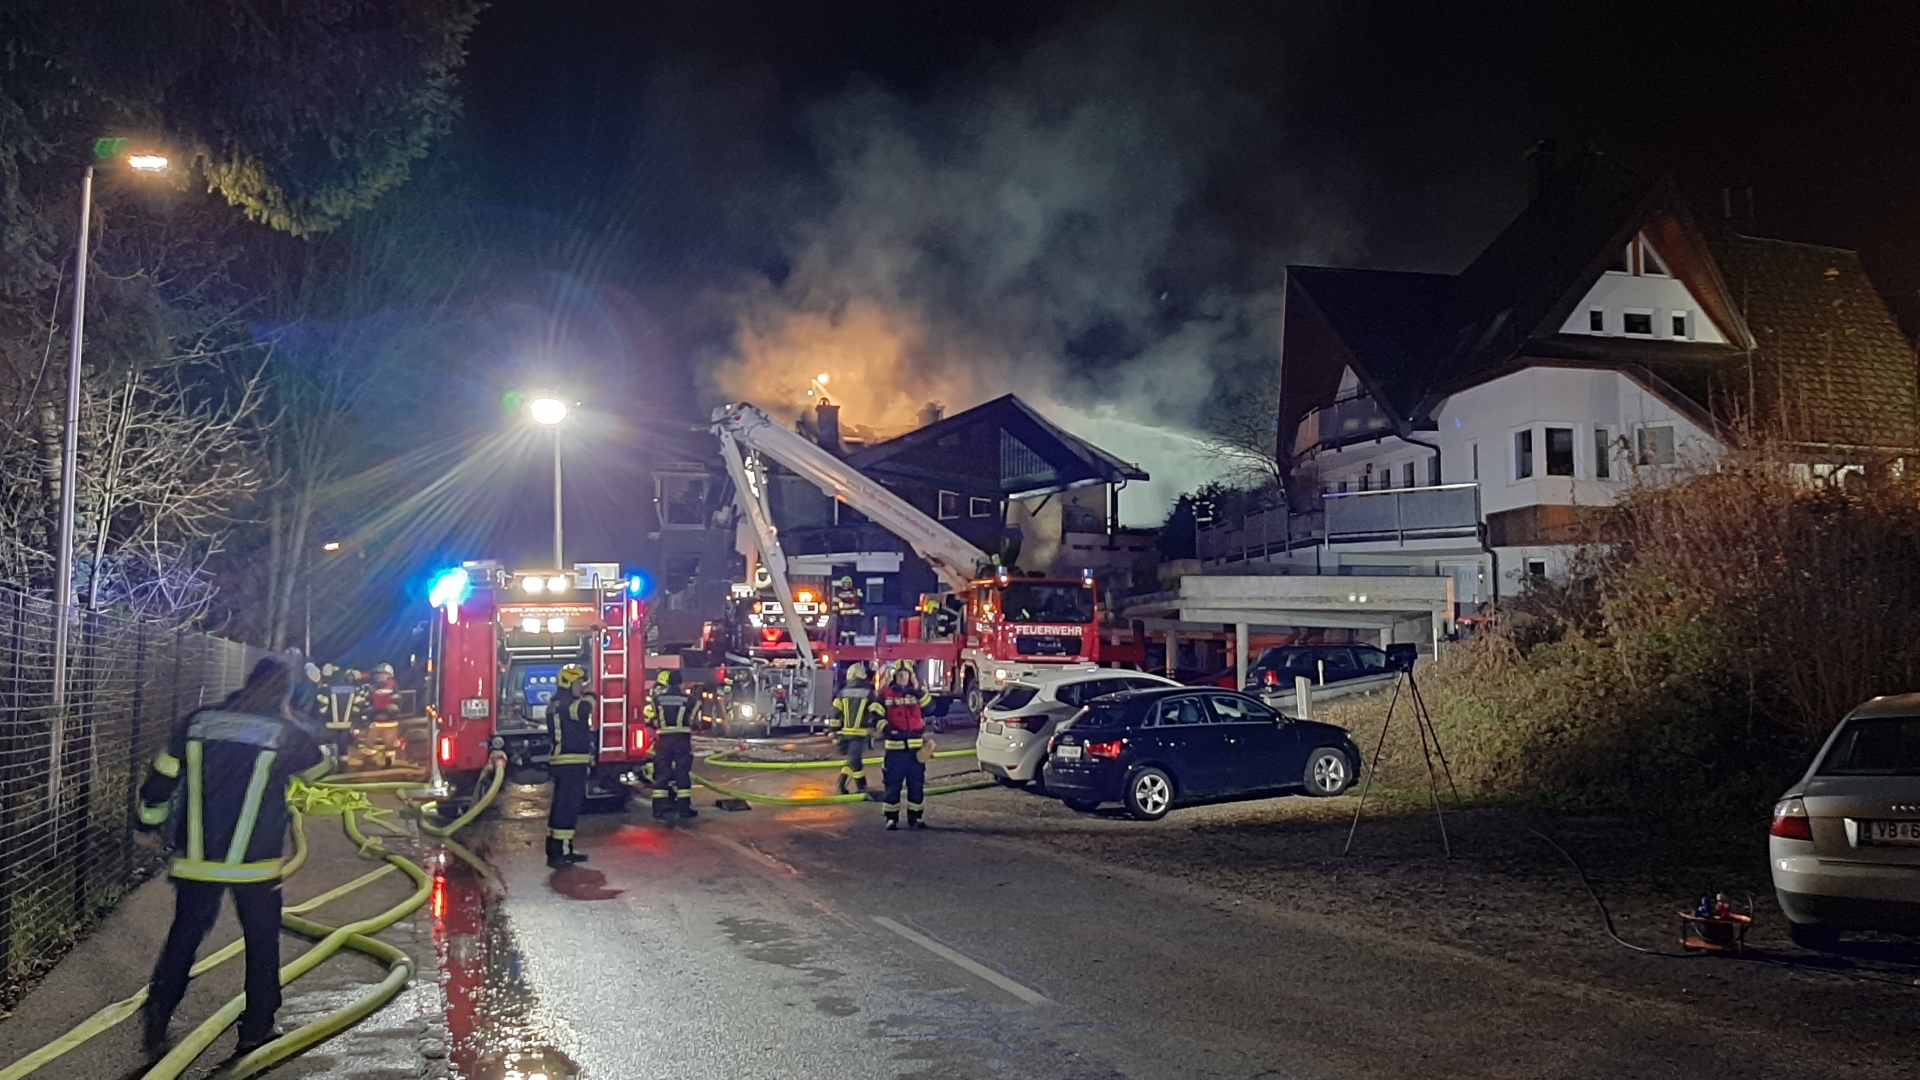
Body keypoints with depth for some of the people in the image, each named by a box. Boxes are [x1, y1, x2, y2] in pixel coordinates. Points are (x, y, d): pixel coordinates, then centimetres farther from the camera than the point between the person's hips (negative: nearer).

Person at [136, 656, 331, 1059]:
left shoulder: (197, 723, 0)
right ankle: (257, 1030, 16)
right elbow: (320, 768, 14)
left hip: (198, 857, 2)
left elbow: (160, 779, 5)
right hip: (255, 861, -2)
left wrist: (151, 821, 21)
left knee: (183, 938, 15)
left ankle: (157, 1014, 2)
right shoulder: (286, 734, -6)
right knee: (262, 942, 11)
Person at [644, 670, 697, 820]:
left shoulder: (657, 697, 3)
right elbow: (692, 719, 8)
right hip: (682, 739, -1)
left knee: (661, 773, 6)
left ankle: (658, 809, 3)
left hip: (664, 739, 1)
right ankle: (684, 807, 3)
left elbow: (649, 716, 7)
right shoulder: (687, 698, 1)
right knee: (683, 772, 3)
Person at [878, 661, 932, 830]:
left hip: (916, 746, 3)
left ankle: (915, 816, 18)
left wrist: (918, 691, -17)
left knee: (916, 784, 8)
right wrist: (885, 728, -16)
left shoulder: (917, 692, 8)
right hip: (895, 747, -3)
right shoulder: (885, 694, 0)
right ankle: (891, 818, 8)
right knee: (893, 784, 1)